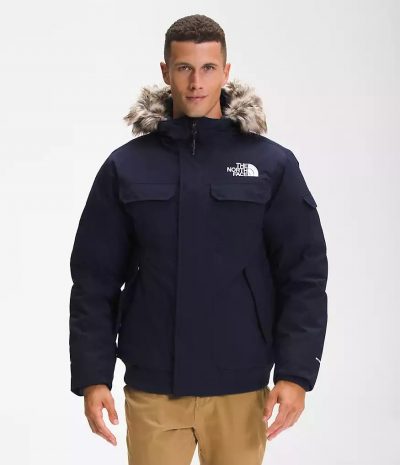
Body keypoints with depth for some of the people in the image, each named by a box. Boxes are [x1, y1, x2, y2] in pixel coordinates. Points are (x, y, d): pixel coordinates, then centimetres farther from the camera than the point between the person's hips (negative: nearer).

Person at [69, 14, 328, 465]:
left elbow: (303, 275, 0)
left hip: (239, 391, 0)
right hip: (151, 390, 0)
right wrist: (92, 377, -3)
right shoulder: (125, 167, 3)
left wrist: (295, 374, -8)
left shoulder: (273, 165, 1)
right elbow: (95, 281, 3)